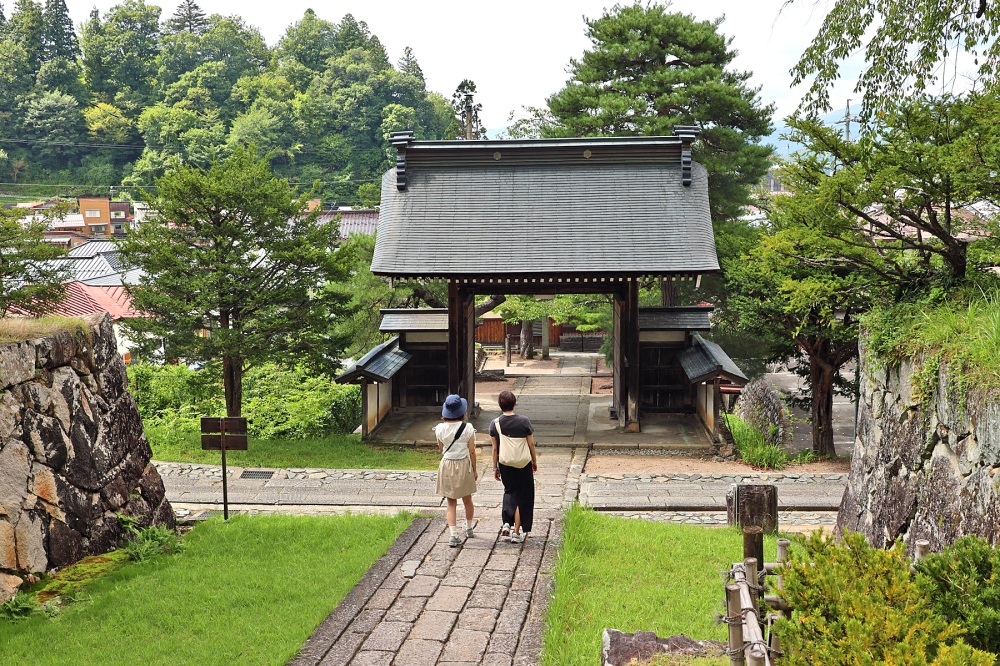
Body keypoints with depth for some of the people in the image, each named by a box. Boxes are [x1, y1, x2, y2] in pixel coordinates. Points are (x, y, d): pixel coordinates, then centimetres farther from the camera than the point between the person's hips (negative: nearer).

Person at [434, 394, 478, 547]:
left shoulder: (440, 429, -8)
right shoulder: (468, 428, -12)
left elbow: (440, 450, 4)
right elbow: (472, 451, -8)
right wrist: (474, 470, 4)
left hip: (447, 466, 0)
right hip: (464, 465, 0)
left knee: (451, 503, 6)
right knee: (467, 499, 21)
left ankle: (454, 534, -7)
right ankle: (468, 528, 40)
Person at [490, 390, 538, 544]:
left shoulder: (495, 424, -8)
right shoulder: (524, 421, -12)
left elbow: (494, 448, -2)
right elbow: (531, 444, -5)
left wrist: (495, 468, 9)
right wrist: (535, 461, 10)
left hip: (505, 465, 2)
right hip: (523, 465, -2)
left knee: (509, 491, 24)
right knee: (522, 496, 9)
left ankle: (506, 524, 11)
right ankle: (517, 532, 10)